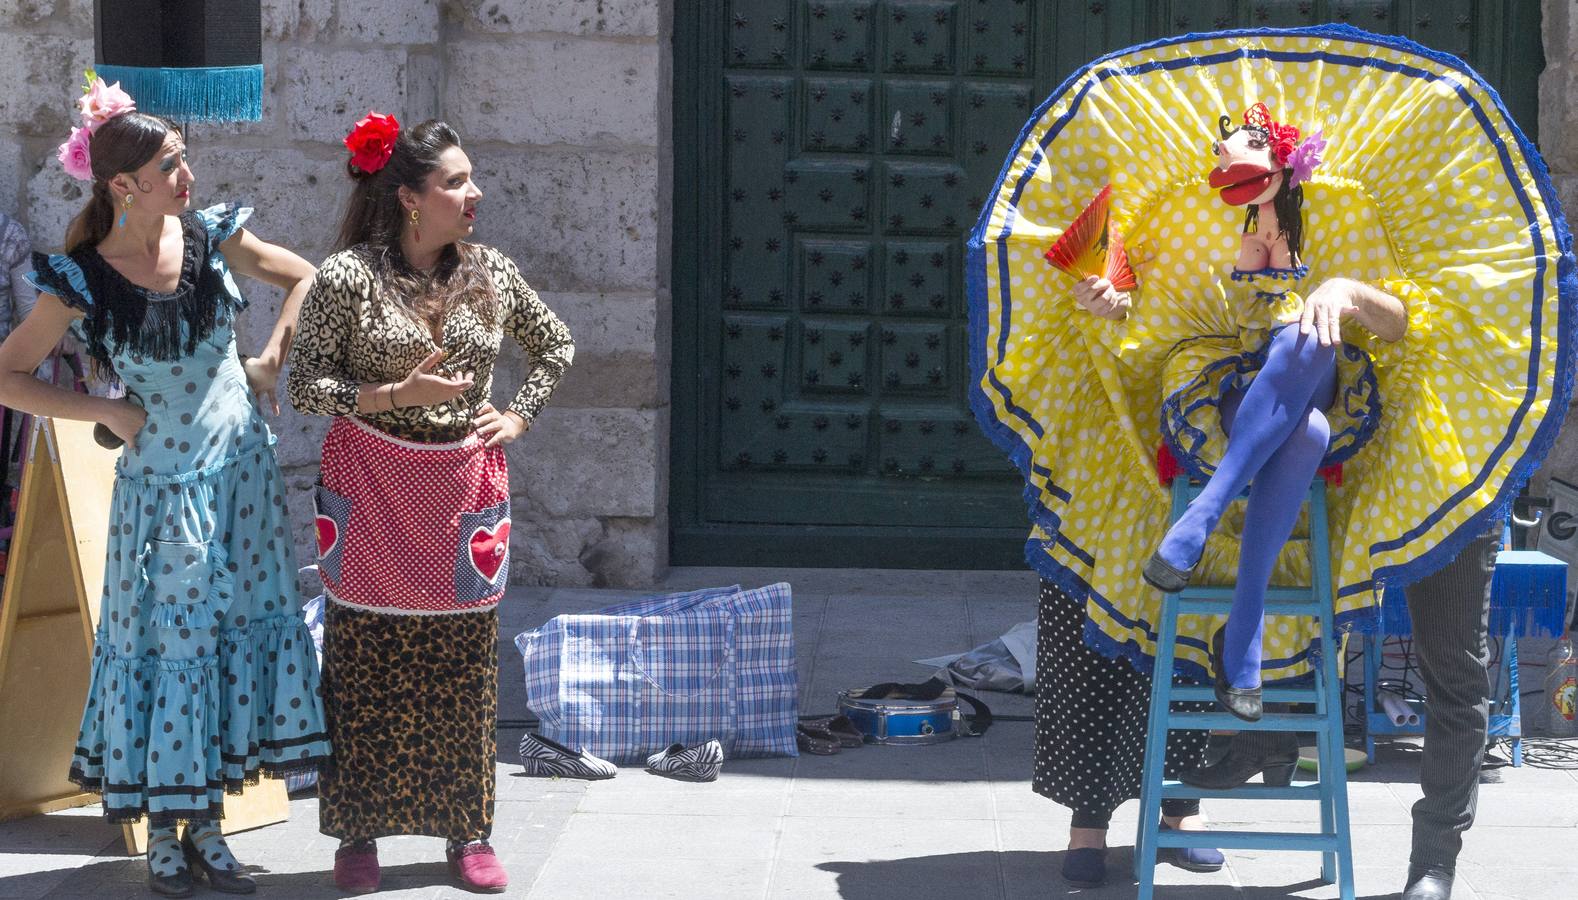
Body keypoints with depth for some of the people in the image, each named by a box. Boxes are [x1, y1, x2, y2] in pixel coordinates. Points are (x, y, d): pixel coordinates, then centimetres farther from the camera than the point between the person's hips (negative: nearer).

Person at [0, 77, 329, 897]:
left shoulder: (212, 237, -3)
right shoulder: (83, 282, -14)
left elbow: (305, 278, 12)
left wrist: (271, 360, 1)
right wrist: (107, 412, -11)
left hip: (242, 467, 4)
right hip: (162, 482, -4)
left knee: (239, 628, 6)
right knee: (166, 642, 2)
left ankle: (206, 823, 16)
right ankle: (162, 832, 12)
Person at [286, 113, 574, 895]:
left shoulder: (491, 273, 3)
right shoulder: (347, 278, -9)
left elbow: (556, 345, 19)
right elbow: (305, 387, -7)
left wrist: (519, 416, 7)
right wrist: (397, 394, -17)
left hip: (463, 488, 3)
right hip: (371, 489, -3)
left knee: (464, 667, 6)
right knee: (365, 662, 1)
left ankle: (469, 832, 16)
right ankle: (358, 832, 11)